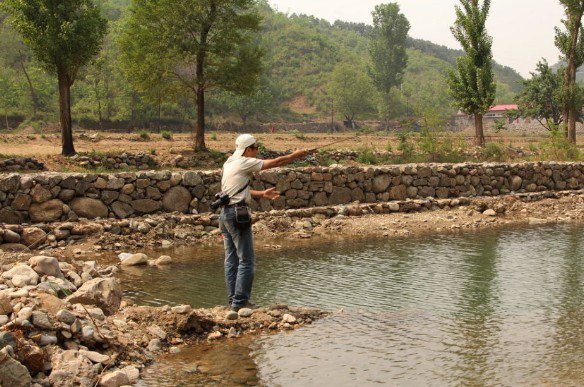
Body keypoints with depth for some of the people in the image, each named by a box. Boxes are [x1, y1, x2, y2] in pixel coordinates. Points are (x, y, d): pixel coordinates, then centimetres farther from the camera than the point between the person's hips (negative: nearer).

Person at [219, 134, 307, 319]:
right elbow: (275, 162, -5)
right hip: (237, 213, -9)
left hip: (225, 214, 9)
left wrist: (261, 194, 22)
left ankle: (234, 301, 17)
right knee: (247, 261, -7)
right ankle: (238, 305, -12)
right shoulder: (245, 163, -8)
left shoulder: (229, 164, 17)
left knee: (231, 260, 12)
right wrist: (295, 156, 9)